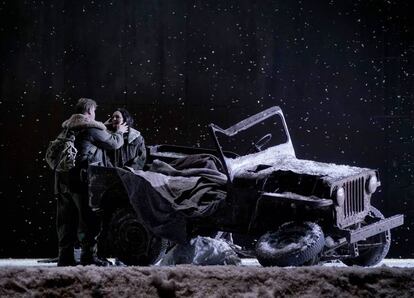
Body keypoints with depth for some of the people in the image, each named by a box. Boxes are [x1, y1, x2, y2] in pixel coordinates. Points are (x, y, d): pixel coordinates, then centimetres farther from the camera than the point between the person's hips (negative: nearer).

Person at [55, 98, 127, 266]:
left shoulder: (67, 129, 15)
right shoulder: (92, 128, -7)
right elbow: (114, 143, 0)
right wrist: (119, 132, 23)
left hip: (63, 181, 7)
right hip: (82, 180, -7)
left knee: (66, 221, 10)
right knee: (88, 219, -3)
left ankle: (65, 257, 12)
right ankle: (88, 256, -5)